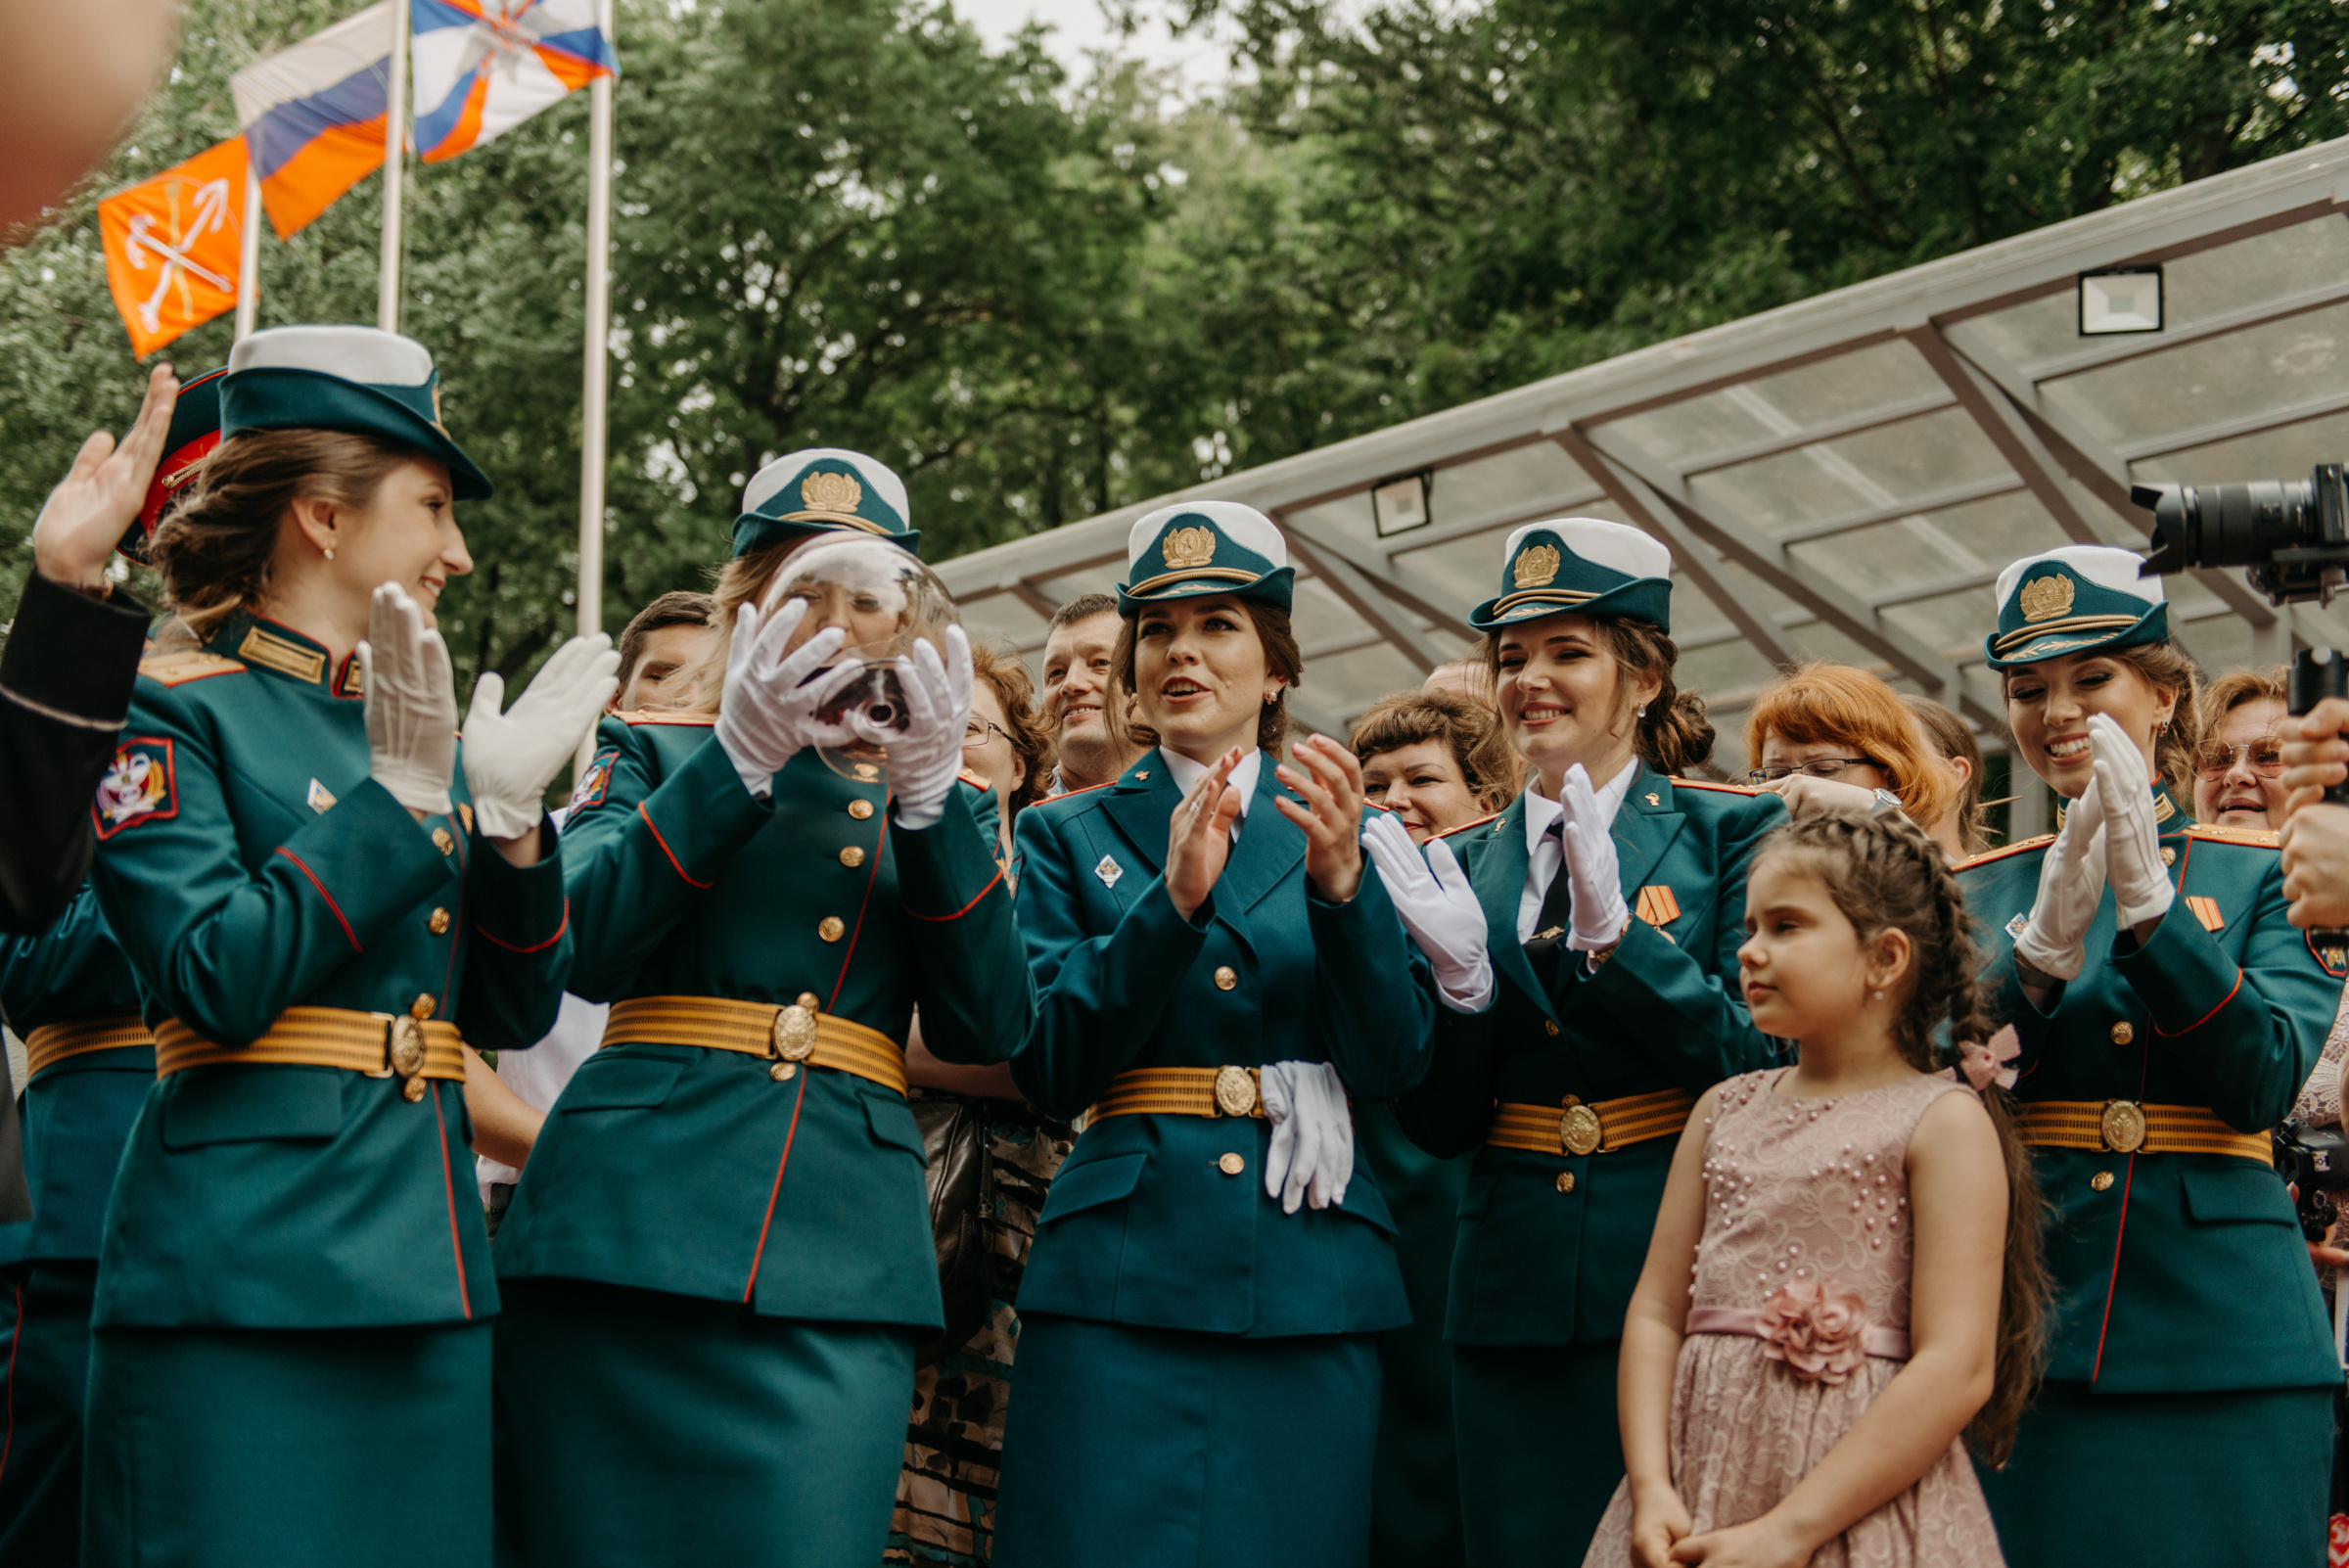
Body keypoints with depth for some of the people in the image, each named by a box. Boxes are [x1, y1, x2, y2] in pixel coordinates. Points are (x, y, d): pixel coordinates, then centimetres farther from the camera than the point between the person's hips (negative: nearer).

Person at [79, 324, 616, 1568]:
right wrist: (399, 797, -14)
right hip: (247, 1269, -7)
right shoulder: (171, 713, -2)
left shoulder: (421, 732, 18)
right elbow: (219, 983, -15)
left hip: (425, 1275, 7)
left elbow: (512, 1014, 14)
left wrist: (508, 814, 0)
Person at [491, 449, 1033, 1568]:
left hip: (840, 1259, 1)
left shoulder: (939, 803, 20)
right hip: (638, 1219, -1)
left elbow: (988, 1028, 4)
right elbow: (587, 950, -5)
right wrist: (739, 756, -10)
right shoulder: (656, 754, 14)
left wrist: (928, 796, -4)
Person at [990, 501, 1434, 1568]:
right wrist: (1173, 900, -14)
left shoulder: (1351, 834, 11)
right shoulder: (1068, 837, 10)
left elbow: (1395, 1065, 0)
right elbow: (1048, 1069, -3)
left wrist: (1341, 882, -14)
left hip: (1308, 1288, 1)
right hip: (1124, 1269, -1)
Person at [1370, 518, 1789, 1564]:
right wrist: (1459, 980, -11)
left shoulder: (1731, 831, 1)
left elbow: (1762, 1066, -8)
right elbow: (1438, 1126, 7)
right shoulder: (1467, 864, 10)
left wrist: (1614, 932, -18)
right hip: (1516, 1295, 3)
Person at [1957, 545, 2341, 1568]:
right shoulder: (1979, 890, 10)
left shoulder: (2264, 875, 7)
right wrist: (2048, 933, -16)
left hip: (2220, 1340, -1)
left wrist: (2145, 892, -16)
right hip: (2023, 1338, 1)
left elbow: (2264, 1081, -8)